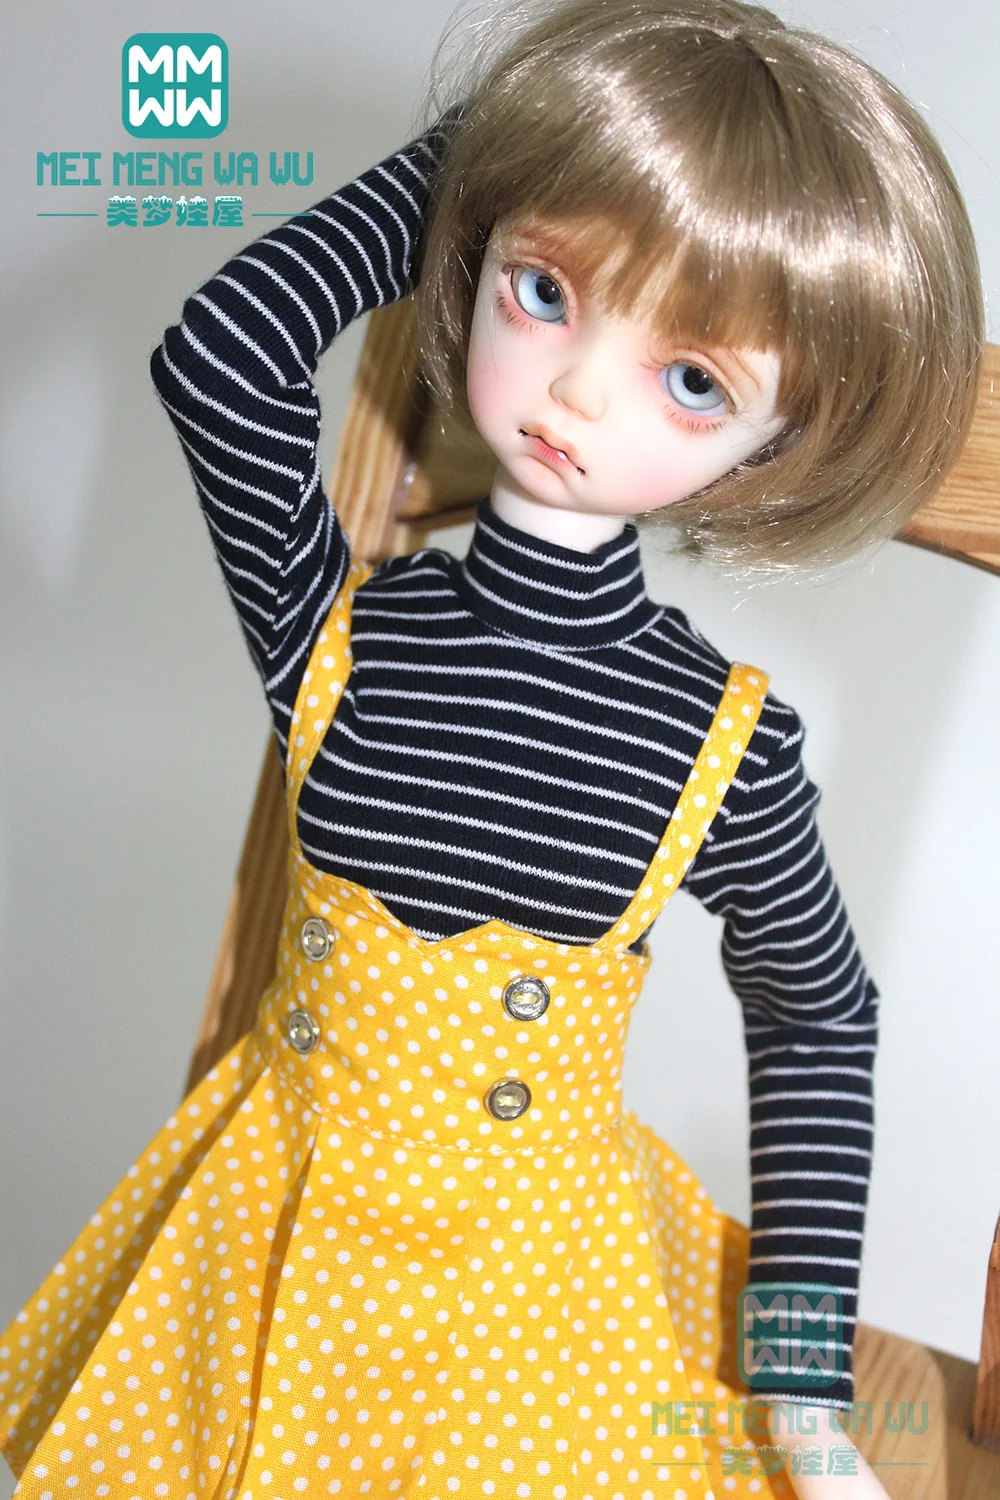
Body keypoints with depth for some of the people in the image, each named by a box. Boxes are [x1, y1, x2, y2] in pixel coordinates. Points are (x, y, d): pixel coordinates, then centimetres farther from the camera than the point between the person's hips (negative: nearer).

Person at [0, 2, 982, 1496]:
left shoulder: (727, 745, -17)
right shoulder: (332, 629, -15)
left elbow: (818, 1015, -2)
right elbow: (215, 353, -30)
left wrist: (806, 1377, -3)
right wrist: (469, 150, -16)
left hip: (544, 1287, -1)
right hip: (269, 1240, 2)